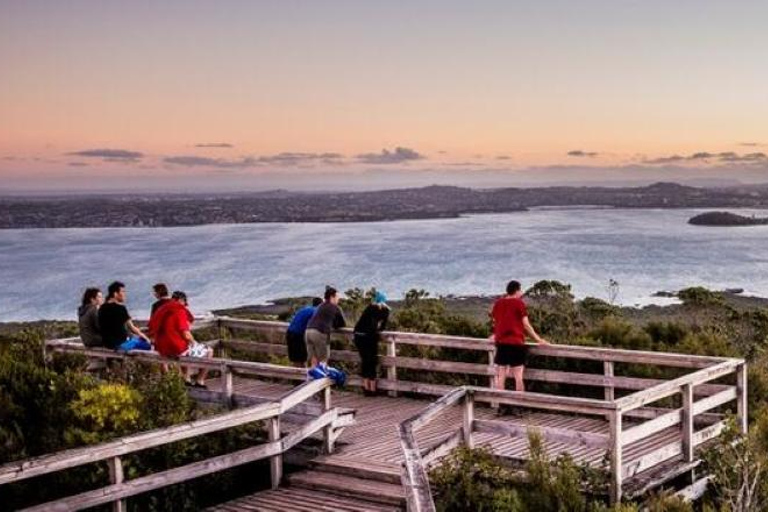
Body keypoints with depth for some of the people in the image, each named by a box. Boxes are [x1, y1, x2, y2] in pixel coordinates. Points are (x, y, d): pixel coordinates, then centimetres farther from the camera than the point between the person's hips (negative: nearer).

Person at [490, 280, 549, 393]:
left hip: (501, 343, 4)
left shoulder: (498, 303, 8)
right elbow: (526, 325, -7)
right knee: (518, 377, 0)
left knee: (501, 377, 8)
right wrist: (539, 339, 0)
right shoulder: (519, 303, -6)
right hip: (516, 343, -4)